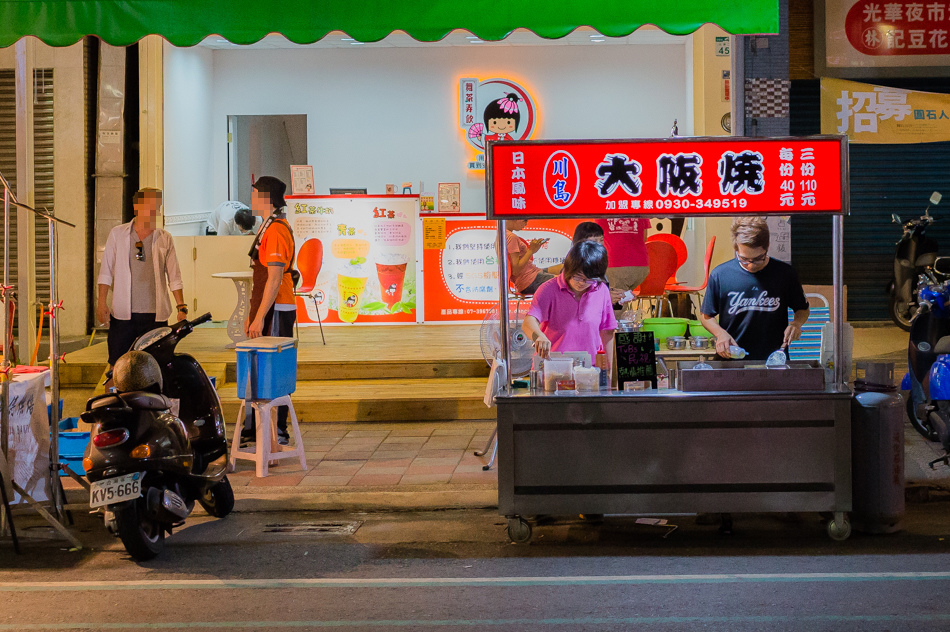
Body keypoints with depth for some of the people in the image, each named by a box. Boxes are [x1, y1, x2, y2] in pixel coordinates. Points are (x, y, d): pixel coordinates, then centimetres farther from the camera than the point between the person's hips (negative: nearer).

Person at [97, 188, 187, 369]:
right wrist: (102, 302, -2)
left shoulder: (165, 239, 6)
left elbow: (174, 277, 8)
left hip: (155, 314, 1)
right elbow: (106, 271, 6)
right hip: (123, 313, -1)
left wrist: (181, 307, 0)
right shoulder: (117, 234, 5)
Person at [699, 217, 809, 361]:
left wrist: (796, 323, -4)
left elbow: (803, 309, 18)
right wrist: (720, 333, -7)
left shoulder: (785, 274, 2)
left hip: (774, 359, 1)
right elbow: (705, 315, 12)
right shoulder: (720, 275, 0)